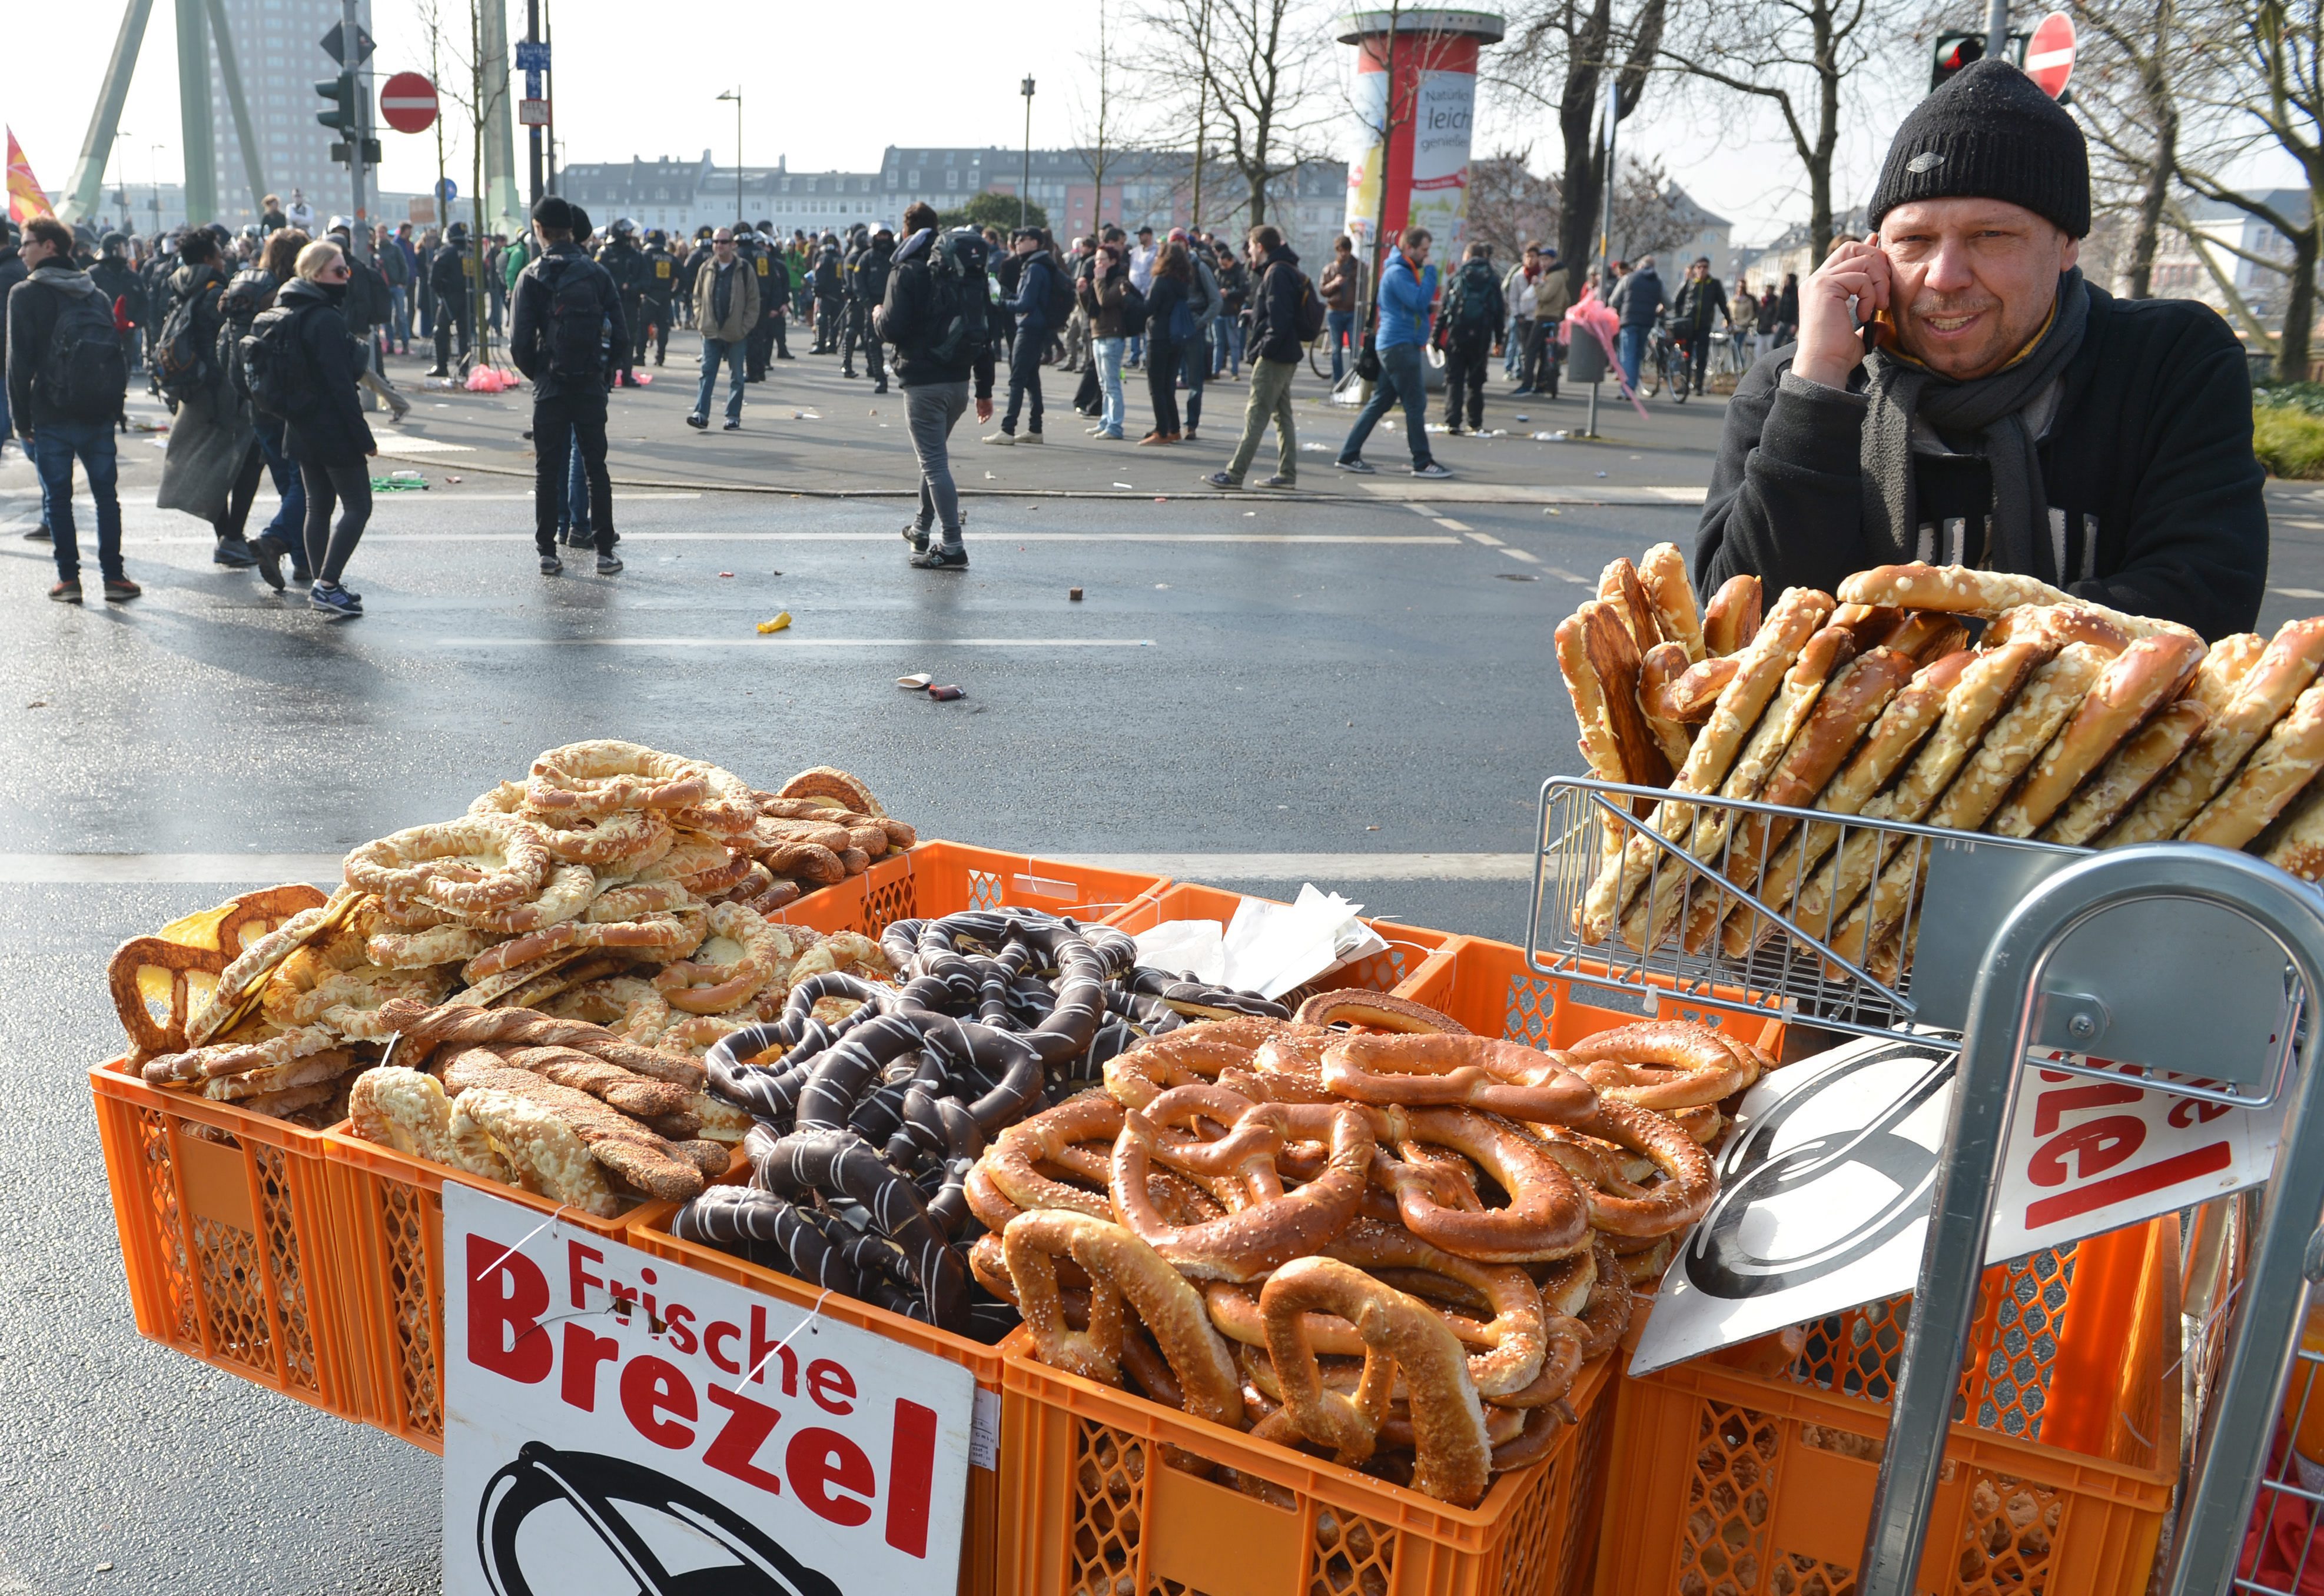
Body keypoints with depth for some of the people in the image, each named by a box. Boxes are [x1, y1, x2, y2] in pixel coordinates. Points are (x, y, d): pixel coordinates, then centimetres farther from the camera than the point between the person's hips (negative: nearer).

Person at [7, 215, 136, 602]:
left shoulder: (26, 293, -5)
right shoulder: (96, 293, 10)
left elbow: (19, 362, -8)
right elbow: (116, 351, 10)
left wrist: (21, 418, -2)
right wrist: (113, 404, 12)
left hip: (52, 416, -4)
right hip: (99, 416, 4)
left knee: (57, 498, 4)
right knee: (106, 495, 7)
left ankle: (69, 578, 5)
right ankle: (114, 576, 6)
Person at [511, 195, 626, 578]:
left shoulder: (532, 277, -5)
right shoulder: (597, 273, 0)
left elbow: (520, 342, -8)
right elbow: (620, 335, -2)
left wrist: (536, 373, 10)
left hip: (550, 385, -1)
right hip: (591, 385, 1)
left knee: (547, 469, 6)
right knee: (596, 466, 7)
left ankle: (547, 552, 7)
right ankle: (605, 551, 7)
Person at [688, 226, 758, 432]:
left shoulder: (744, 270, -3)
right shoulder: (706, 270, 7)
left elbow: (753, 302, -2)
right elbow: (697, 297, 14)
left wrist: (745, 328, -9)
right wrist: (700, 321, 1)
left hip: (736, 334, -2)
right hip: (711, 333, 2)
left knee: (736, 376, 6)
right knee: (707, 373, -2)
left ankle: (733, 417, 13)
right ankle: (701, 414, -4)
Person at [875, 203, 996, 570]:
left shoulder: (909, 271, -9)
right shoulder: (969, 270, 10)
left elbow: (892, 329, -17)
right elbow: (985, 333, 11)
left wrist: (877, 316, 7)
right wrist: (985, 390, 15)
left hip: (923, 382, -7)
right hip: (959, 381, 7)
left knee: (934, 462, -6)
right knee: (935, 455, 23)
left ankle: (951, 546, -12)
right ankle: (922, 528, 36)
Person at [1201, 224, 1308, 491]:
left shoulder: (1277, 273, -14)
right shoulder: (1289, 271, 18)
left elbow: (1279, 319, -21)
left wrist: (1264, 349, -19)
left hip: (1274, 357, -10)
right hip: (1287, 354, 10)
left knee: (1256, 415, -9)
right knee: (1282, 414, 12)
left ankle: (1234, 473, -9)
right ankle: (1287, 474, 14)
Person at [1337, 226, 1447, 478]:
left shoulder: (1405, 271, 20)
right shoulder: (1397, 273, -13)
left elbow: (1417, 303, 26)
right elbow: (1420, 301, -22)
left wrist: (1429, 304, 9)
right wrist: (1430, 270, -14)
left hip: (1396, 346, 10)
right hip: (1400, 346, -10)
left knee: (1379, 402, 10)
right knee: (1416, 404, -7)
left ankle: (1349, 456, 11)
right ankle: (1423, 462, -2)